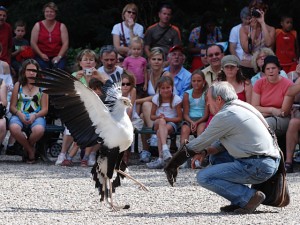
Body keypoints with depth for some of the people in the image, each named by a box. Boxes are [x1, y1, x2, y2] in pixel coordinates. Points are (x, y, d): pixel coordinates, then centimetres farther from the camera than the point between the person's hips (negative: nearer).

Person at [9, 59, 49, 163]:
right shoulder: (18, 86, 14)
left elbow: (45, 109, 6)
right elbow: (12, 107, 10)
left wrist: (35, 116, -14)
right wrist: (19, 114, -13)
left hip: (36, 116, -1)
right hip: (19, 116, 1)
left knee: (39, 130, -39)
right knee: (14, 128, -37)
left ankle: (28, 146, -1)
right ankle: (31, 151, -9)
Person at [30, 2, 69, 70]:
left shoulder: (61, 26, 10)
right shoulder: (38, 25, 9)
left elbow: (65, 43, 3)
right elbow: (33, 42, 4)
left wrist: (59, 56, -10)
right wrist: (41, 55, -9)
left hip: (57, 57, 0)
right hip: (42, 56, 0)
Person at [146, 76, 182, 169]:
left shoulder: (176, 99, -2)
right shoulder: (156, 98, 5)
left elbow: (179, 118, -2)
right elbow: (152, 116, 8)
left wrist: (167, 118, -16)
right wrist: (159, 117, -15)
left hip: (171, 123, -2)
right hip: (157, 123, 2)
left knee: (160, 131, -37)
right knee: (161, 121, -38)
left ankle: (161, 158, -43)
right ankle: (165, 150, -56)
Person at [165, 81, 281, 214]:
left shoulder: (224, 116, -11)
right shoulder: (240, 107, 17)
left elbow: (197, 144, -3)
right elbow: (223, 143, 24)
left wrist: (172, 163, 8)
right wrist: (205, 152, 7)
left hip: (257, 168, -9)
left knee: (204, 177, -7)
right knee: (215, 156, 24)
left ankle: (249, 197, -11)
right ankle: (239, 201, 14)